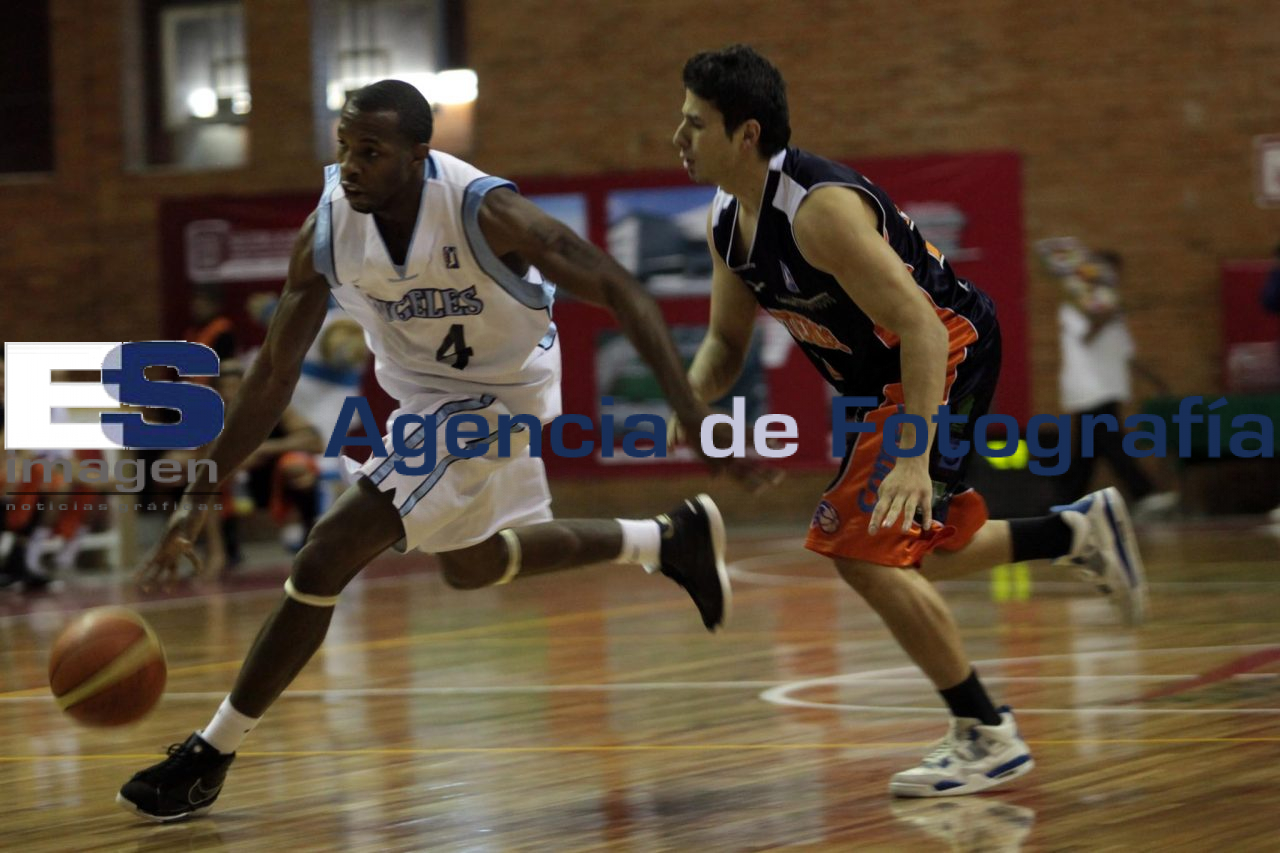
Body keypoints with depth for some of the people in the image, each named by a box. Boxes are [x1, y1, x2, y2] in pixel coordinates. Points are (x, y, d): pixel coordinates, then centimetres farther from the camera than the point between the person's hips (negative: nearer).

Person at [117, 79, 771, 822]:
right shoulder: (327, 231, -19)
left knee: (330, 555, -16)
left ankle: (211, 758, -3)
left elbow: (620, 292, -27)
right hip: (423, 392, 7)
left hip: (496, 397, -7)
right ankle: (674, 540, 45)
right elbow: (274, 376, -10)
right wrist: (200, 498, -14)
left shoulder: (484, 212, -33)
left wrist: (693, 414, -36)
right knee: (471, 565, 28)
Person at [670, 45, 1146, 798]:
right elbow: (726, 341, 11)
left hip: (947, 355, -10)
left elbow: (920, 325, -32)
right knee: (910, 552, 19)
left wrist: (914, 455, -40)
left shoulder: (820, 207, -29)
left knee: (864, 549, -17)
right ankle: (1081, 530, 36)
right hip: (879, 379, 10)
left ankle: (989, 737, -7)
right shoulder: (727, 221, 0)